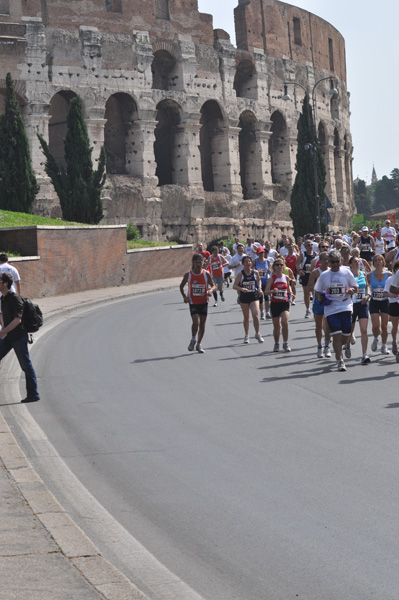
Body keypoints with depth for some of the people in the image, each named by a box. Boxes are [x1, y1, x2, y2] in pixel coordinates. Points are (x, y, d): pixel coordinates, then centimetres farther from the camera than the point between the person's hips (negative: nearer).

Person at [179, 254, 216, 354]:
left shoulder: (206, 274, -5)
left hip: (204, 302, 2)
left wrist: (211, 290, -20)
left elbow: (213, 285, 3)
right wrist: (184, 296, -8)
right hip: (193, 302, -2)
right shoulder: (188, 275, -6)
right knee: (196, 322, -18)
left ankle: (199, 344, 24)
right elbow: (181, 286, 7)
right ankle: (193, 340, 8)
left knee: (202, 324, 7)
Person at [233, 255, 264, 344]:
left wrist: (259, 288, 3)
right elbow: (234, 286, -11)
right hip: (244, 297, 0)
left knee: (255, 315, -13)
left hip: (254, 296, 0)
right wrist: (241, 289, -29)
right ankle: (246, 335, 24)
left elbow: (259, 280, 19)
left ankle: (257, 334, 5)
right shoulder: (241, 274, -8)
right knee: (246, 317, 10)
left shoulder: (255, 272, -2)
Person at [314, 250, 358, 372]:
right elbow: (318, 290, 17)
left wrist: (351, 290, -11)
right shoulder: (324, 275, 6)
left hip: (345, 307, 1)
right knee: (336, 335, -10)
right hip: (331, 308, -1)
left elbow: (355, 288, 11)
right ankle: (340, 361, -4)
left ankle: (338, 349, 35)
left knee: (346, 336, 2)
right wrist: (320, 297, -4)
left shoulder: (346, 272, 4)